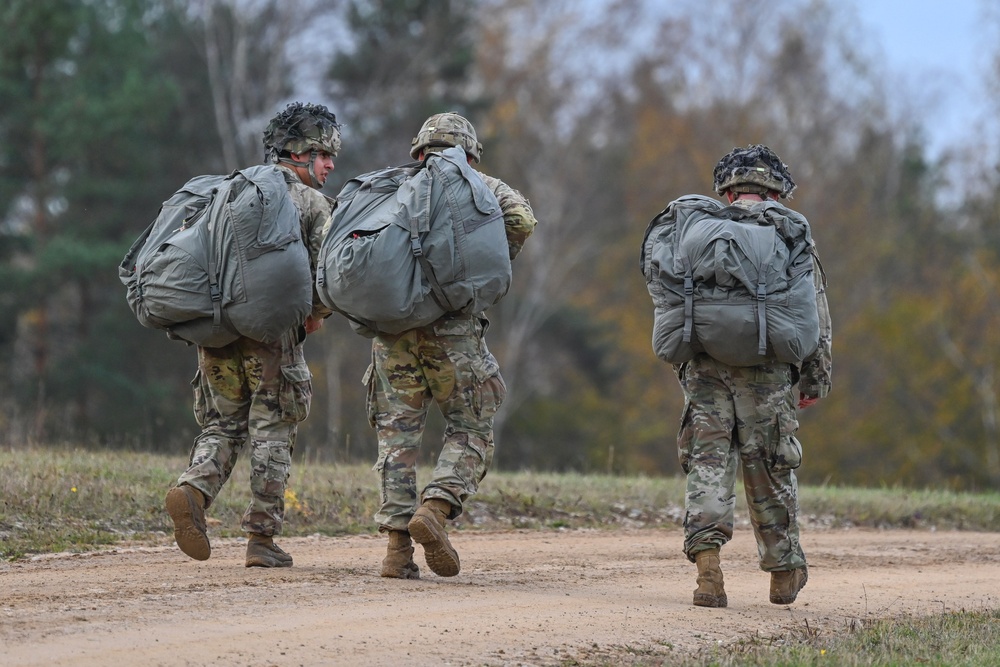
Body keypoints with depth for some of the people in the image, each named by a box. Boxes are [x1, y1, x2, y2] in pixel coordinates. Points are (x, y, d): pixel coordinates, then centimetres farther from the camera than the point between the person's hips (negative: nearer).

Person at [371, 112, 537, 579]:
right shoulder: (481, 187, 11)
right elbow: (519, 219, -7)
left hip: (390, 325, 3)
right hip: (451, 328, -3)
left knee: (398, 435, 7)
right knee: (471, 432, 8)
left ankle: (397, 548, -1)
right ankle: (434, 509, -15)